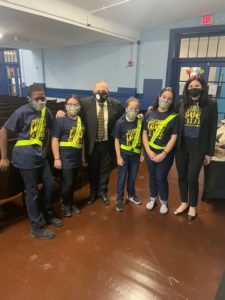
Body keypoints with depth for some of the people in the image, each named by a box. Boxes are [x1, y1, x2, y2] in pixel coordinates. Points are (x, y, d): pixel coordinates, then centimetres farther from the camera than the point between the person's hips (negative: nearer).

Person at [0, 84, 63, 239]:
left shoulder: (45, 111, 4)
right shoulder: (22, 112, -13)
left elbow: (51, 127, 20)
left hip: (40, 155, 7)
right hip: (26, 157, -6)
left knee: (49, 185, 14)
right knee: (32, 192, 2)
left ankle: (48, 215, 36)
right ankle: (37, 227, 18)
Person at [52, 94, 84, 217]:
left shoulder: (81, 120, 8)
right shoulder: (60, 120, -9)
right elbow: (54, 140, -12)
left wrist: (84, 156, 15)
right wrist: (57, 158, -16)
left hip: (77, 157, 6)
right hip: (65, 158, -5)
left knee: (73, 183, 15)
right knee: (67, 183, 0)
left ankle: (71, 203, 34)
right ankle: (65, 205, 23)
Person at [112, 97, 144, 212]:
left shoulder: (140, 122, -5)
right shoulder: (120, 122, -14)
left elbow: (141, 138, 6)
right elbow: (116, 140, -9)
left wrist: (142, 153, 7)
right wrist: (118, 157, -10)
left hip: (135, 154, 3)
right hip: (124, 155, -3)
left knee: (133, 177, 19)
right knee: (122, 178, 8)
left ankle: (131, 195, 41)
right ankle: (120, 200, 23)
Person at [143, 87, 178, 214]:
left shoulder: (174, 117, -7)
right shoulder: (150, 114, 1)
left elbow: (173, 137, -10)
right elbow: (145, 133, 1)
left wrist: (163, 154, -15)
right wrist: (149, 151, -8)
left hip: (165, 154, -3)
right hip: (150, 152, 3)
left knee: (161, 178, 3)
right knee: (152, 176, 16)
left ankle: (164, 202, 27)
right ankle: (153, 198, 37)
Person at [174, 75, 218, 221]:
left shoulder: (211, 105, -3)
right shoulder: (182, 104, 4)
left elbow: (212, 130, -2)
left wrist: (210, 152, -4)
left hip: (198, 147, -3)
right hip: (181, 145, 3)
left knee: (192, 178, 1)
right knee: (182, 176, 11)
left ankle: (193, 206, 25)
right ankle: (184, 202, 33)